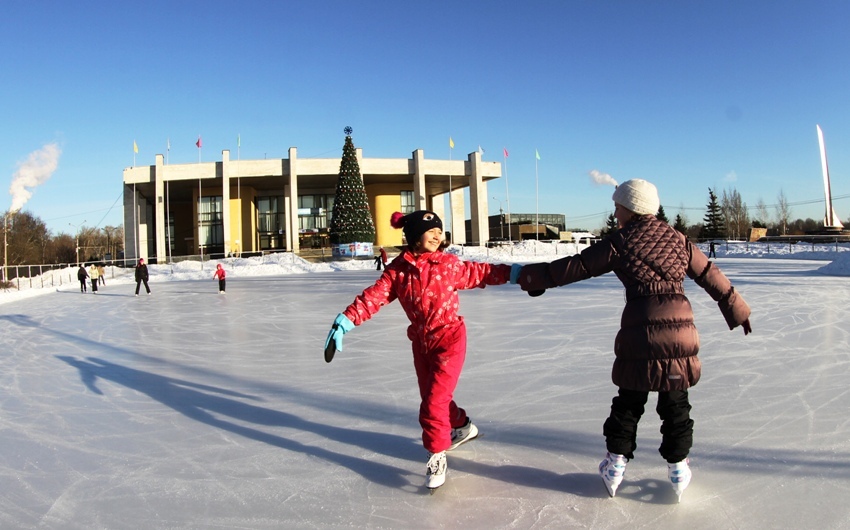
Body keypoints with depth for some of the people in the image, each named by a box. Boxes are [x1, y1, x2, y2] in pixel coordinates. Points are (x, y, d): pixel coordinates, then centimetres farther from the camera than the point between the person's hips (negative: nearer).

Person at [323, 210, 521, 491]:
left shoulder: (449, 264, -8)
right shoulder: (398, 268, -6)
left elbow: (478, 273, 3)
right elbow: (374, 295, -13)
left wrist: (512, 272, 0)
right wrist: (347, 319, -24)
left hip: (449, 339, -4)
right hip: (420, 342, 4)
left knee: (435, 399, -9)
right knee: (430, 396, 18)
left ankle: (437, 455, 10)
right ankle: (463, 426, 45)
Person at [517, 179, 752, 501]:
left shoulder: (619, 243, -2)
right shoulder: (678, 241, 9)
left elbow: (577, 266, -3)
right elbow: (711, 276, 15)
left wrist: (535, 277, 4)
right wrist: (737, 309, 26)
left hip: (640, 332, -2)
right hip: (679, 331, 3)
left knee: (629, 400, 13)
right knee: (675, 402, 16)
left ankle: (615, 465, 20)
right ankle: (678, 468, 24)